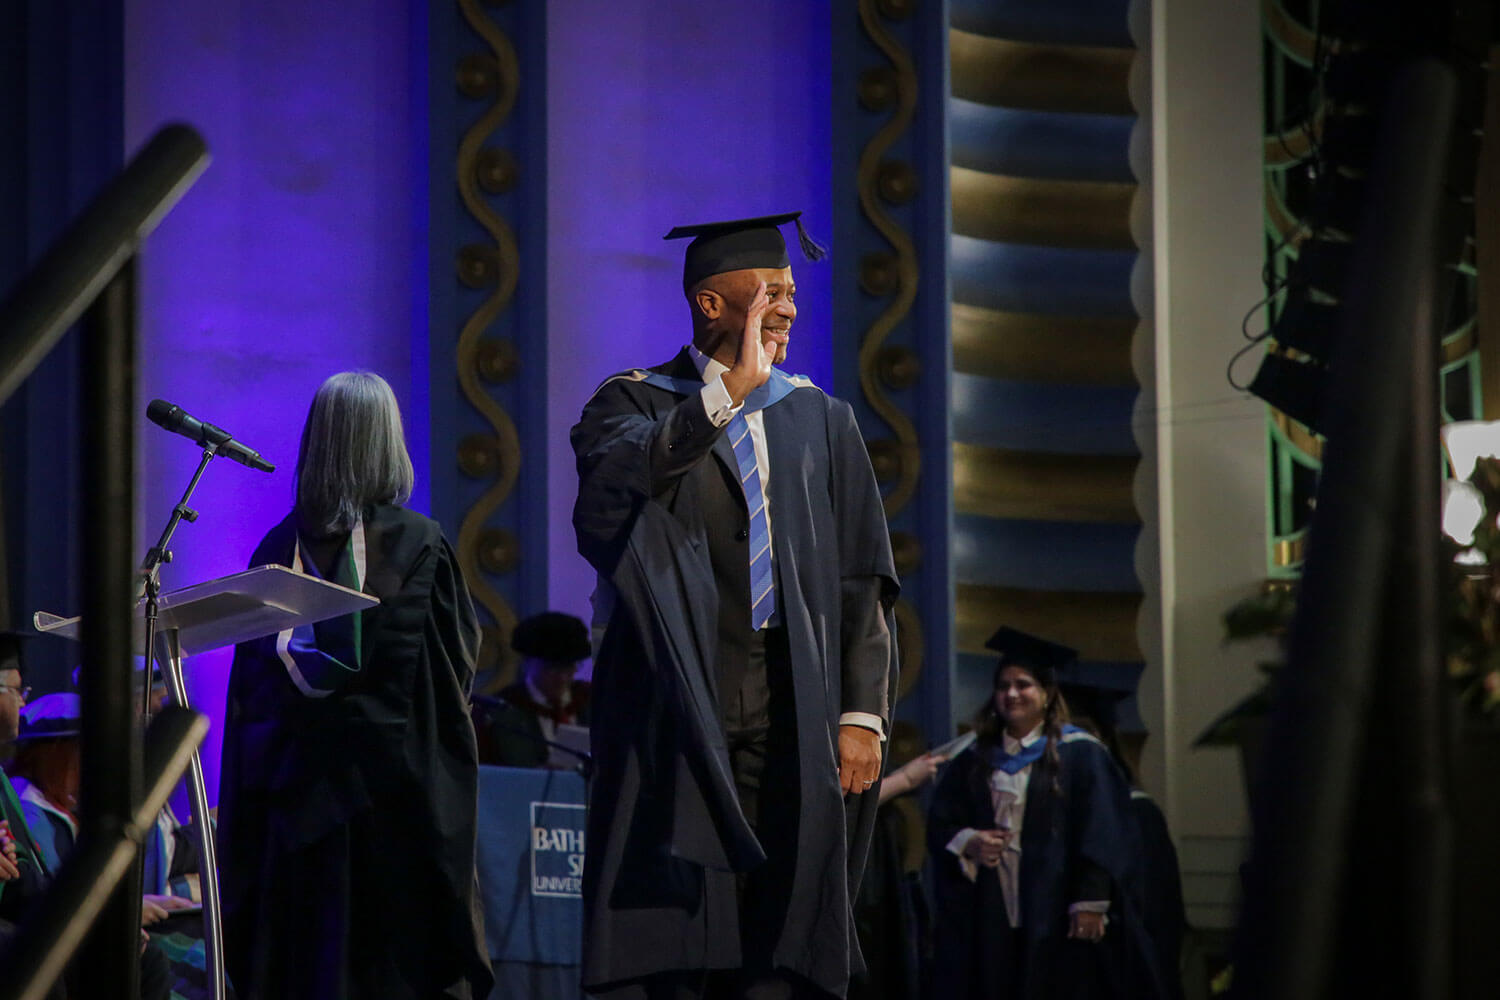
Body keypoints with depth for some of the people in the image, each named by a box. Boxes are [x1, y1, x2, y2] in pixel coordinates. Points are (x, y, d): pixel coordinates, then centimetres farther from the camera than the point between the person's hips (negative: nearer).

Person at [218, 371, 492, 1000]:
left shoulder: (279, 547, 2)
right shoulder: (418, 543, -6)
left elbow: (251, 686, 5)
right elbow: (461, 658, -1)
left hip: (294, 780, 3)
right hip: (395, 782, -3)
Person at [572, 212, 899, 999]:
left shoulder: (820, 422, 15)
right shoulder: (636, 405, 5)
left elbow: (862, 580, 11)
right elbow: (612, 489, -19)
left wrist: (863, 713, 1)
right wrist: (726, 391, -22)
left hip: (790, 719, 3)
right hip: (677, 711, -3)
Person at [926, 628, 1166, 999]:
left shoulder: (1080, 755, 0)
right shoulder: (976, 761, 16)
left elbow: (1103, 836, -7)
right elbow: (939, 825, 15)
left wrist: (1091, 903, -15)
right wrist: (967, 842, -7)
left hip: (1058, 923, -4)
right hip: (992, 922, 4)